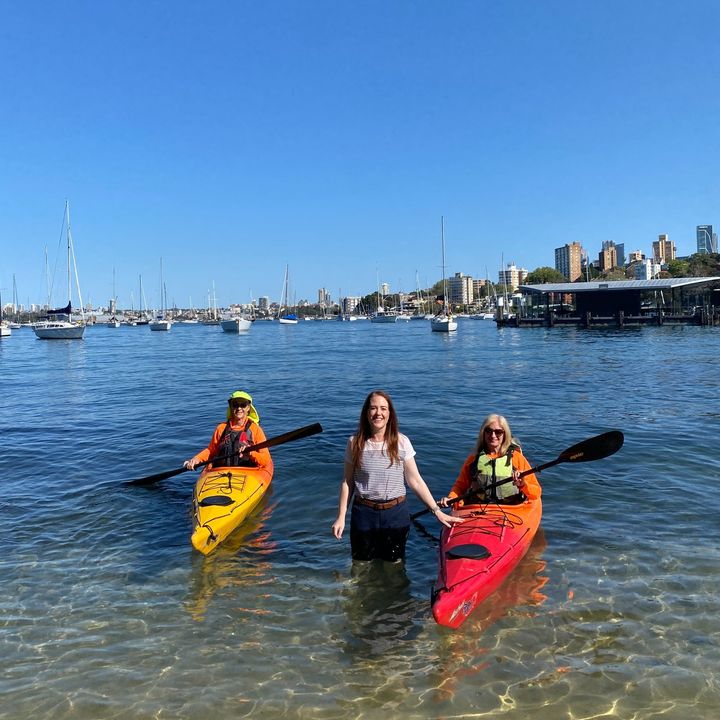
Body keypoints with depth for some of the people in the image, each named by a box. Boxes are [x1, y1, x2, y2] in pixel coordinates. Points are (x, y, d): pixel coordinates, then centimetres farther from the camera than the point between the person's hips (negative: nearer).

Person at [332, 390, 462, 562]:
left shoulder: (401, 442, -5)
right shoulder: (355, 443, -4)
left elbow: (415, 481, -2)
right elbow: (347, 482, 2)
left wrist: (437, 511, -6)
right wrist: (341, 517, -1)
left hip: (396, 514, 0)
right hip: (364, 514, 0)